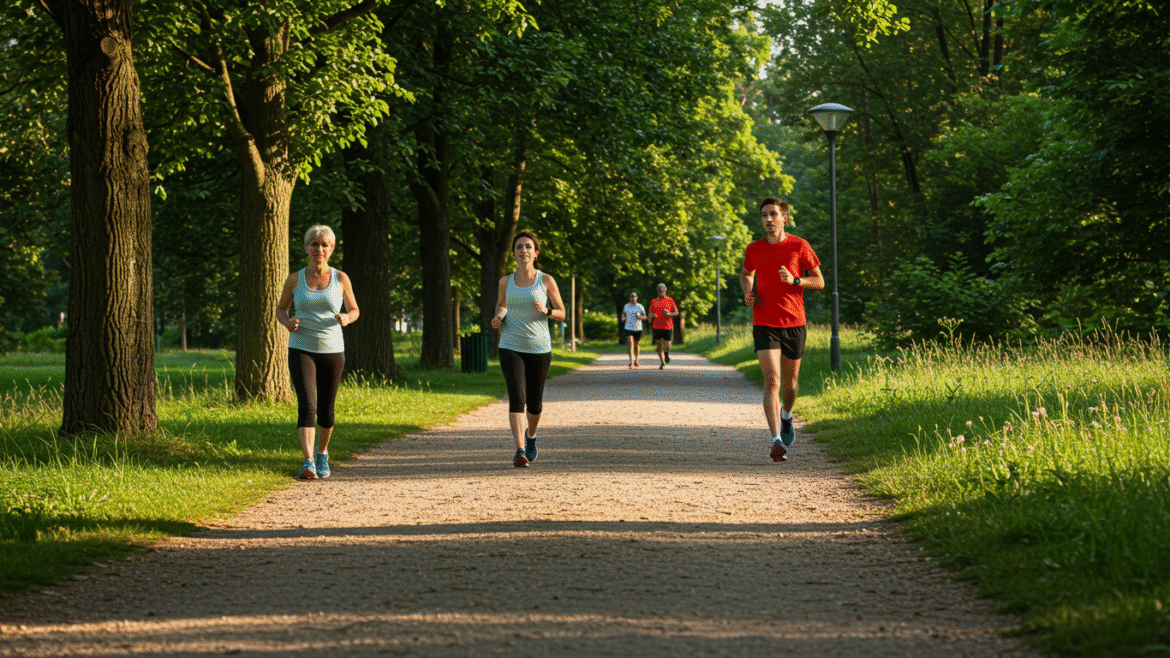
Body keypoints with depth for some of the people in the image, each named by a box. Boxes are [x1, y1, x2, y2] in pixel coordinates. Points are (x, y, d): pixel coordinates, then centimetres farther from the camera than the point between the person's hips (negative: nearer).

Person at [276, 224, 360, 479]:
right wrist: (287, 322, -12)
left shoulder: (340, 278, 0)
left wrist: (346, 319, -15)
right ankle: (308, 463, -25)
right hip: (301, 350, -1)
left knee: (325, 410, 10)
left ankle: (322, 452, 38)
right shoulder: (295, 279, 0)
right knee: (307, 405, -18)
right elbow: (280, 309, 11)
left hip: (332, 351, 1)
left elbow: (354, 310, 9)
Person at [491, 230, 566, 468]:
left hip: (539, 349, 0)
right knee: (516, 399, -18)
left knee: (534, 403, 12)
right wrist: (498, 318, 1)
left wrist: (546, 311, -18)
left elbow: (561, 315, 3)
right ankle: (520, 451, -22)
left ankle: (531, 435, 44)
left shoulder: (546, 280, -2)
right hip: (511, 348, 0)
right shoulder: (506, 281, 4)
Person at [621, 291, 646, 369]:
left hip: (638, 328, 0)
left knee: (637, 345, 14)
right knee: (631, 345, -15)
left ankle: (636, 360, 37)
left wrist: (640, 317, -21)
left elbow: (645, 317, 0)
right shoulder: (626, 306, 6)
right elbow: (624, 313, 20)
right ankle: (631, 363, -20)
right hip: (629, 328, 0)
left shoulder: (640, 306, 0)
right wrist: (623, 318, -3)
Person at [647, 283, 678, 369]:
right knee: (659, 345, 2)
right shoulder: (654, 302, 9)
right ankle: (662, 362, 13)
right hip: (657, 326, 1)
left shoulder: (670, 301, 5)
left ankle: (667, 354, 29)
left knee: (667, 345, -5)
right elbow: (650, 314, 11)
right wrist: (650, 324, -5)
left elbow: (676, 312, 7)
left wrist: (669, 314, -13)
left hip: (668, 326, -1)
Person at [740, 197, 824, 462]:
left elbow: (819, 282, 2)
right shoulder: (754, 249, 3)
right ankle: (777, 441, -21)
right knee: (772, 381, -16)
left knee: (789, 382, 14)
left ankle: (786, 415, 48)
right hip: (764, 324, 0)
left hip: (794, 323, 0)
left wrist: (794, 280, -16)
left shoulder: (799, 247, -2)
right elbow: (746, 274, 24)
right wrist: (748, 292, 3)